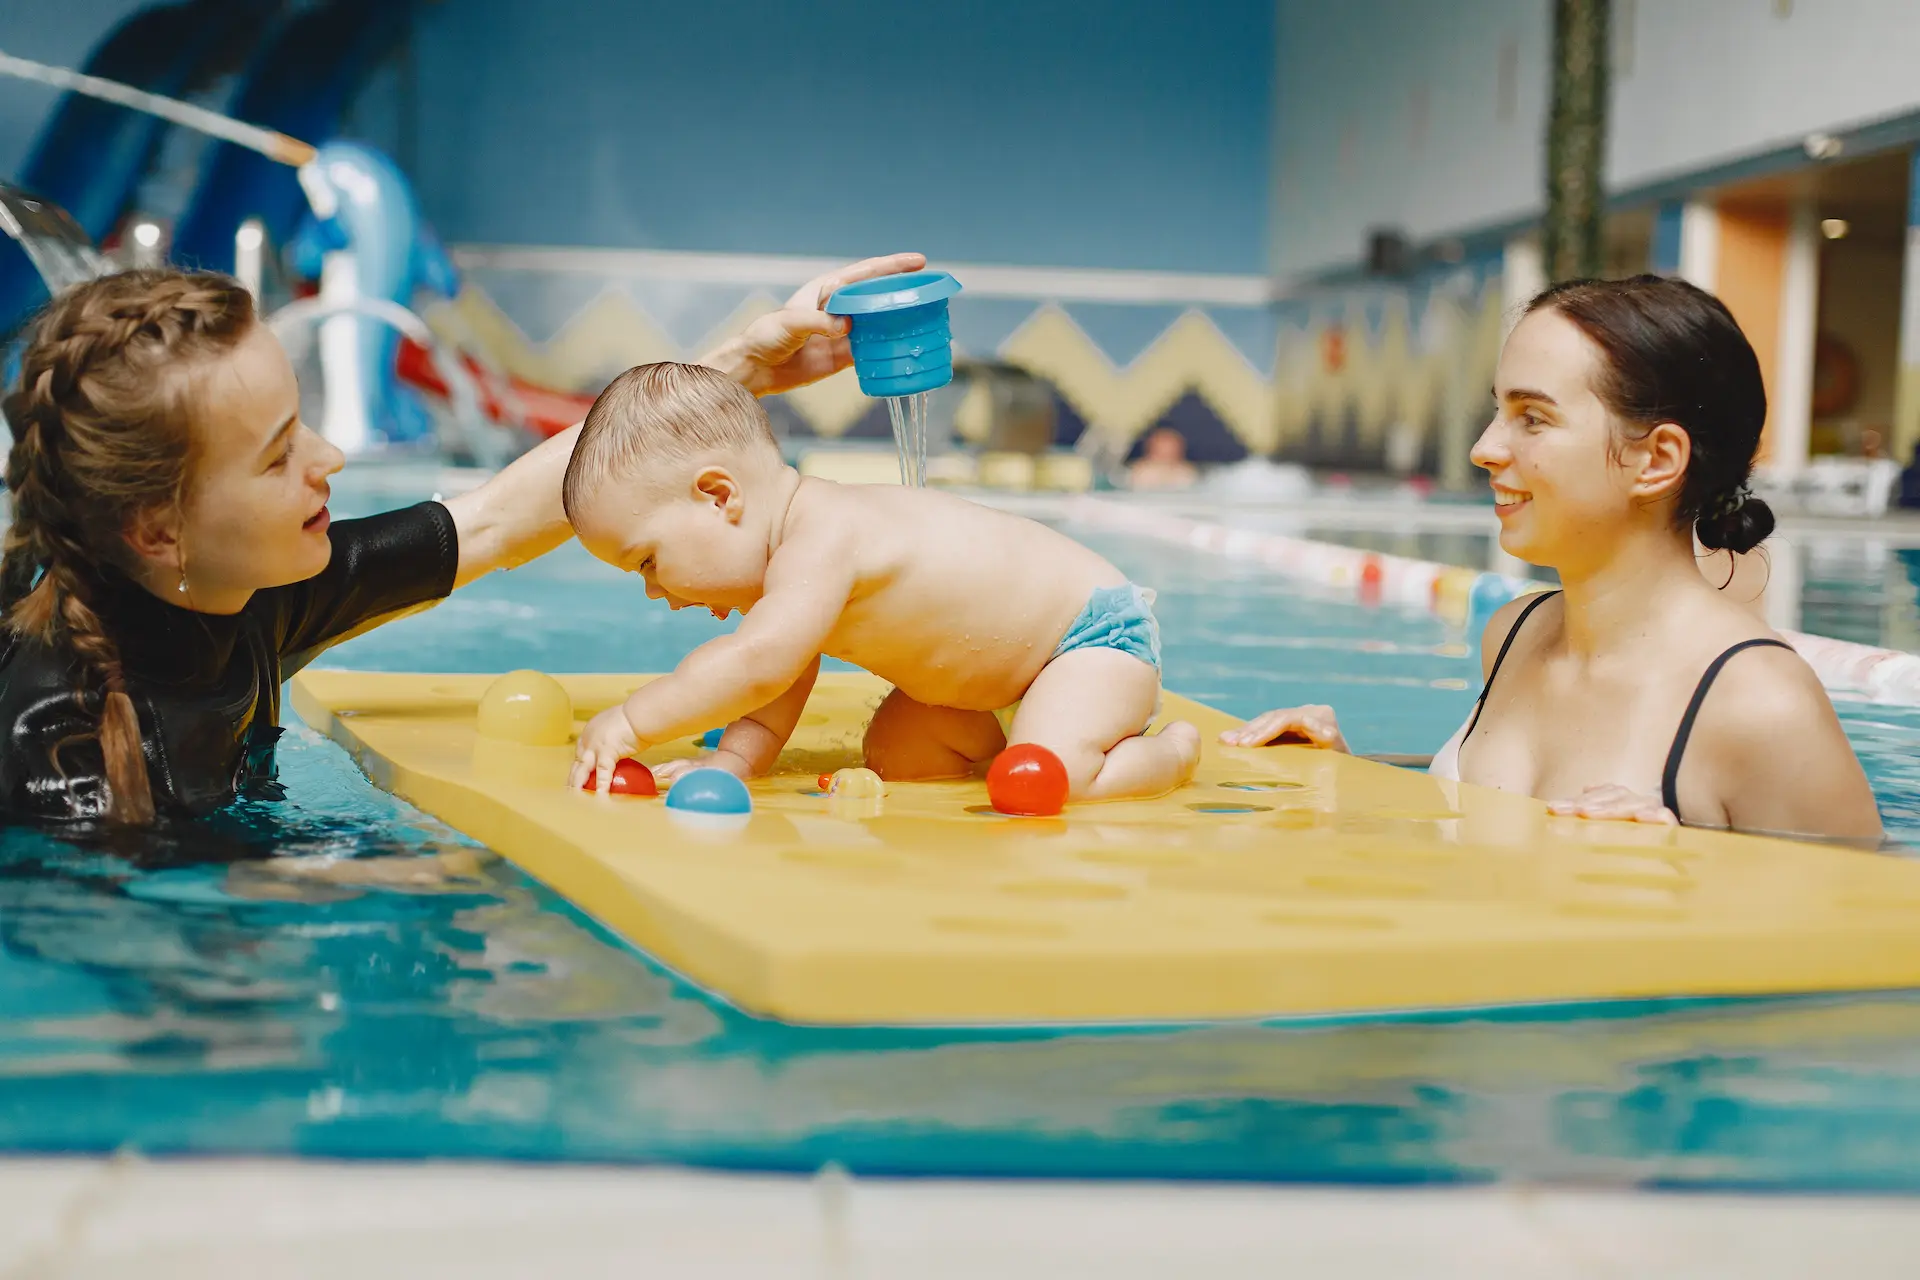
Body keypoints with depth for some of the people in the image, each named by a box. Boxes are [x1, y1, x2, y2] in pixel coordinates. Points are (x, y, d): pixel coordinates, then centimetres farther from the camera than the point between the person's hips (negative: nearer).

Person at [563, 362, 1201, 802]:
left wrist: (629, 723, -38)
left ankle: (1169, 752, -1)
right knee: (894, 754, 9)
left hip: (1099, 632, -10)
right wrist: (729, 763, -12)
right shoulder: (793, 547, 0)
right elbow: (780, 686, 3)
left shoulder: (822, 544, -32)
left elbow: (755, 664, -44)